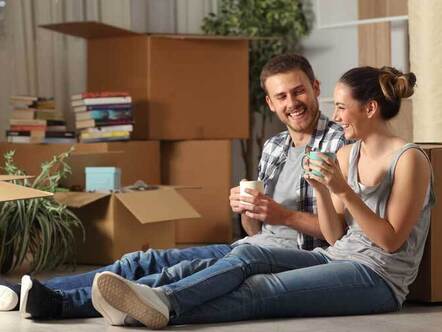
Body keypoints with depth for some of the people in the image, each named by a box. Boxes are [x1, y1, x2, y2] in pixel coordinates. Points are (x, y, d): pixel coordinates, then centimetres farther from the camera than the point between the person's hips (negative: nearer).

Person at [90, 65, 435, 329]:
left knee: (262, 290, -28)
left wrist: (343, 190, -20)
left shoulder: (410, 159, -8)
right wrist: (321, 190, -8)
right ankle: (162, 300, -43)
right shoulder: (347, 154, 14)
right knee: (247, 255, -21)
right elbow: (335, 236, 11)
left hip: (380, 277, -6)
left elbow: (391, 240, -12)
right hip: (338, 258, 7)